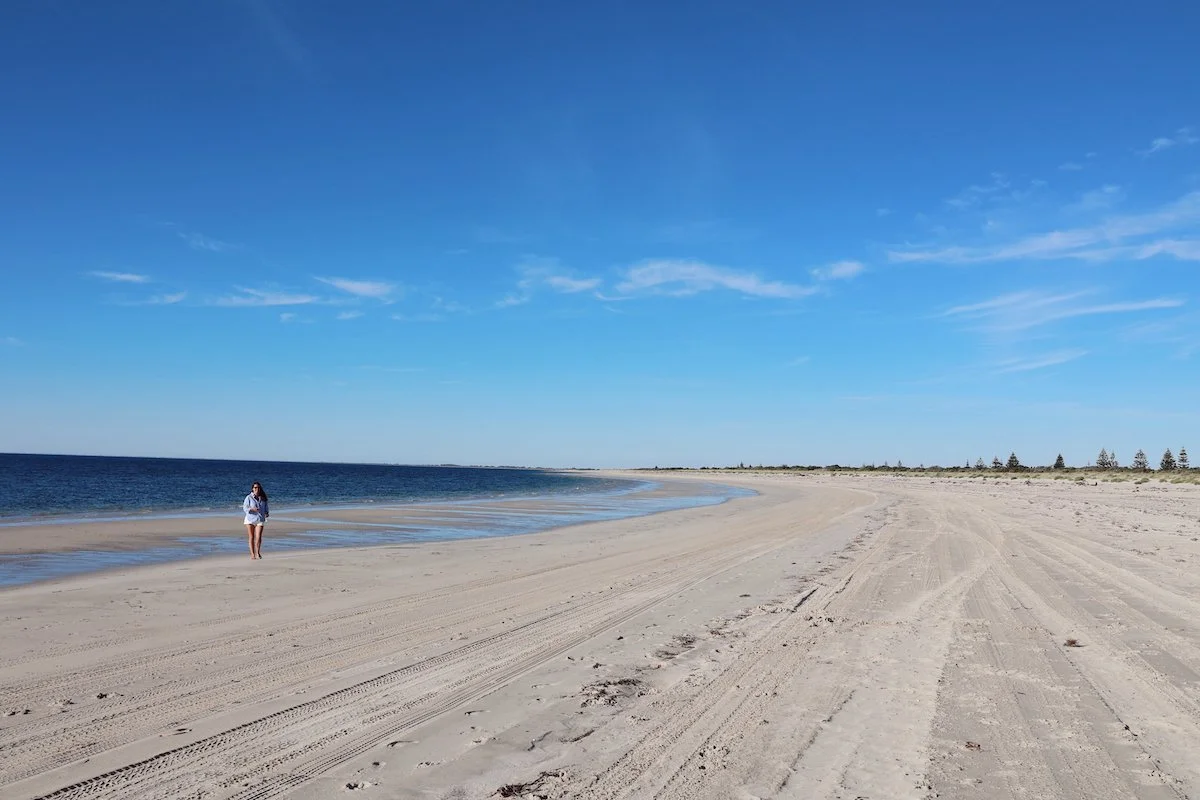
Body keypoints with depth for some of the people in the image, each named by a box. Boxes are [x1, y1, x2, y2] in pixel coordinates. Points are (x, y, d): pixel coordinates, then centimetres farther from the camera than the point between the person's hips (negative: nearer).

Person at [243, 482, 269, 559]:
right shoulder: (249, 497, -2)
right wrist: (252, 509, -25)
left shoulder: (263, 498, 9)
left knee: (258, 537, -8)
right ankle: (252, 554, 13)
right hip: (250, 519, -2)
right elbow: (245, 508, -7)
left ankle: (257, 552, 11)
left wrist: (267, 513, -2)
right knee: (251, 537, 4)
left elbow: (266, 508, 18)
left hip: (260, 520, 2)